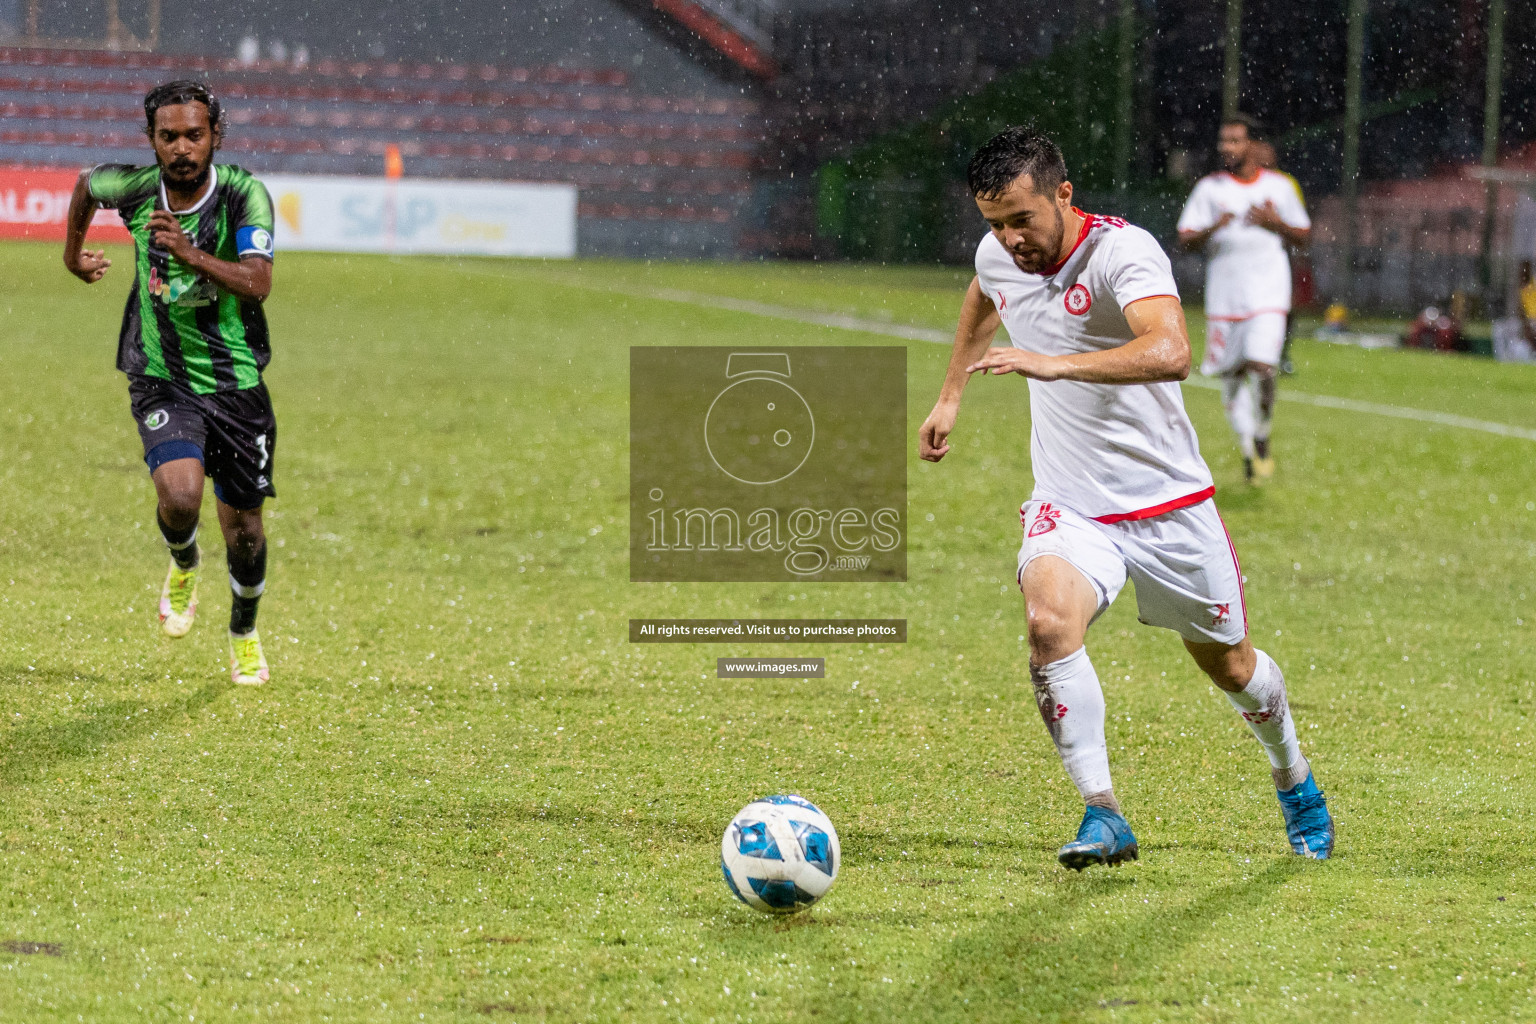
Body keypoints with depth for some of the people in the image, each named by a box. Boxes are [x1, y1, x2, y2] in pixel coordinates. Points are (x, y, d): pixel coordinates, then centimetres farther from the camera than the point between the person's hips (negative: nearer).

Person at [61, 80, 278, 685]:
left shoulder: (243, 193, -17)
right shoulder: (133, 188, -10)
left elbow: (257, 284, -29)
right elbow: (85, 184, 15)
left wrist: (192, 253, -43)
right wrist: (73, 251, 29)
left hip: (236, 381, 0)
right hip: (161, 380, 0)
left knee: (243, 531, 8)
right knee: (179, 496, -25)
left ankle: (244, 635, 39)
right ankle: (183, 567, 12)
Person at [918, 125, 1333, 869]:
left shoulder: (1123, 252, -23)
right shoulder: (997, 257, -2)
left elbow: (1170, 352, -42)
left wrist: (1052, 363, -50)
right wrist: (950, 396, 30)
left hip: (1169, 505, -3)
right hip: (1069, 508, 3)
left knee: (1227, 663, 14)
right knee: (1049, 622, -28)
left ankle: (1294, 780, 45)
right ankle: (1103, 814, -25)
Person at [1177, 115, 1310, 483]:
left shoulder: (1279, 187, 6)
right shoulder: (1209, 188, 5)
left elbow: (1304, 238, 12)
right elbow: (1185, 239, 0)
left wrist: (1276, 223, -7)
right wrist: (1213, 228, -19)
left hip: (1268, 294, -2)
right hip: (1223, 296, 2)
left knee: (1261, 367, -18)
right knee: (1231, 377, 6)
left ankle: (1262, 438, 3)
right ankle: (1248, 450, 23)